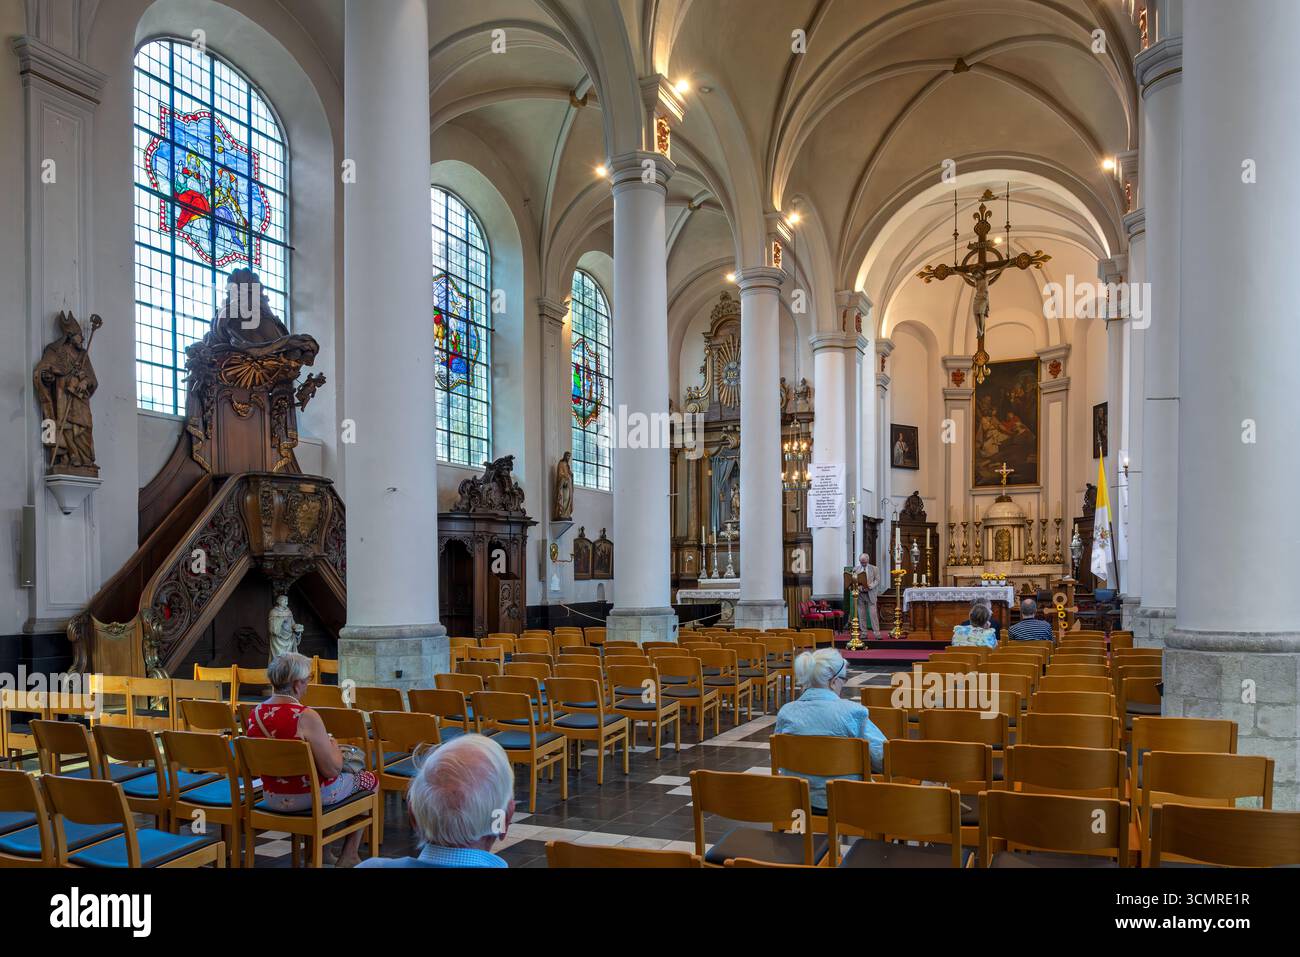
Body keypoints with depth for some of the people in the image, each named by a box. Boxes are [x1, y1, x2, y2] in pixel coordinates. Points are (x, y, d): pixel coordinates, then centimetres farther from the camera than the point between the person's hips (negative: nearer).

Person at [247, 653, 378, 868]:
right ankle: (348, 857, 26)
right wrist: (334, 747, -3)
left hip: (273, 798, 7)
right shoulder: (305, 717, -26)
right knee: (369, 780, 20)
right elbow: (332, 769, -23)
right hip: (310, 797, -7)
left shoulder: (254, 714, -5)